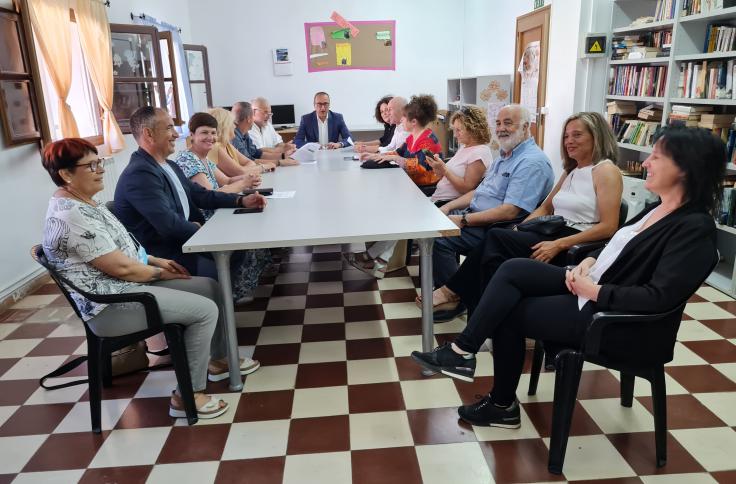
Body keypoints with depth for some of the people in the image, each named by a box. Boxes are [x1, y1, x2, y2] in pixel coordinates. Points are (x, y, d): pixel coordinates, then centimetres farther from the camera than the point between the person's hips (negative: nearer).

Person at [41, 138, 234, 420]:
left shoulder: (82, 203, 11)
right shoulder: (70, 216, -23)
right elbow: (120, 267, -23)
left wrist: (156, 260, 8)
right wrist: (159, 273, -7)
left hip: (123, 287, 11)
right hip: (110, 305, -11)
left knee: (209, 287, 8)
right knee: (205, 310, -18)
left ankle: (217, 357, 24)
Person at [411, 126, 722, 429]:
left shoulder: (694, 229, -19)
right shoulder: (659, 208, 8)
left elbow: (659, 297, -26)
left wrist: (595, 290, -20)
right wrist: (588, 262, 0)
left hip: (608, 315, -8)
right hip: (590, 288, 9)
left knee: (506, 311, -8)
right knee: (512, 270, -9)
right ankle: (463, 351, -5)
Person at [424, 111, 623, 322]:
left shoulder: (606, 171, -6)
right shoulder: (571, 170, 20)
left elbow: (608, 227, -15)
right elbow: (546, 207, 24)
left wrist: (558, 245, -22)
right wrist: (519, 230, 4)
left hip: (575, 247, -8)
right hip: (552, 234, 8)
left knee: (495, 239, -22)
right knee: (491, 250, -20)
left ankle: (454, 292, -8)